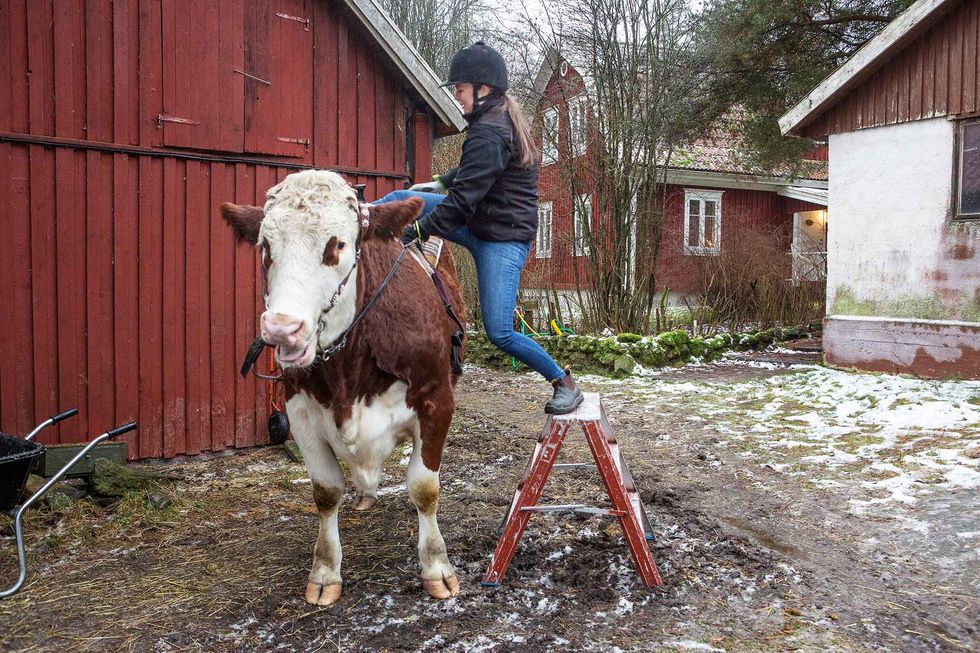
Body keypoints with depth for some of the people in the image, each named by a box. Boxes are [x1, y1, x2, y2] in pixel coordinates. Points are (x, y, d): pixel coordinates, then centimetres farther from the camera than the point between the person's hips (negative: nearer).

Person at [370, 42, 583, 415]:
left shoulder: (489, 134, -23)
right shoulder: (501, 120, 9)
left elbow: (462, 201, -26)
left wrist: (413, 233, -22)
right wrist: (439, 183, 26)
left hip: (503, 238, -10)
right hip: (480, 224, 10)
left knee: (499, 333, -10)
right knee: (400, 200, 3)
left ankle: (565, 384, 6)